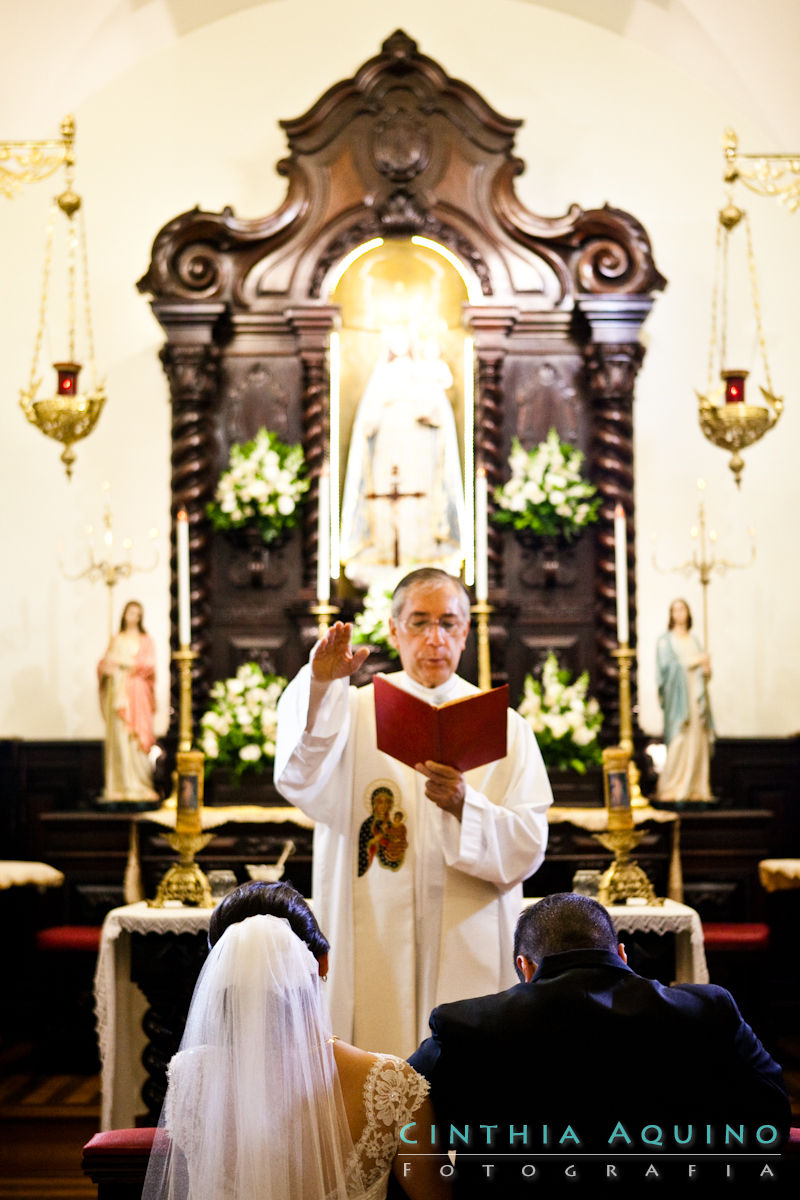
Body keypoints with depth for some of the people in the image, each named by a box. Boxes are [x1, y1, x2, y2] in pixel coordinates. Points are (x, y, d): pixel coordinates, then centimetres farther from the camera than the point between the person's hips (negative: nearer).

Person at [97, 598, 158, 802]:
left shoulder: (146, 641, 10)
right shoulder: (116, 640, 18)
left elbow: (149, 664, -4)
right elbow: (104, 664, 12)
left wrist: (124, 662, -9)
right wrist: (106, 665, -10)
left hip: (137, 693, -2)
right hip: (117, 691, 2)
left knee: (137, 737, -9)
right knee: (118, 736, -5)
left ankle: (139, 785, -9)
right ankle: (120, 785, -6)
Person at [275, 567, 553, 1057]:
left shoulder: (505, 727, 9)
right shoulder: (356, 711, 5)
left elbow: (529, 848, 1)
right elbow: (299, 781, -17)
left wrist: (465, 806, -17)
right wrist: (320, 684, -32)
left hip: (470, 953, 1)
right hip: (374, 950, -1)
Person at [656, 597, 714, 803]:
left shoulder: (694, 640, 18)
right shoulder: (665, 641, 3)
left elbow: (704, 671, 17)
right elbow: (665, 666, -10)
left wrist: (706, 668, -6)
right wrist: (691, 661, -11)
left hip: (696, 695, 5)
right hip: (677, 696, -5)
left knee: (698, 741, -1)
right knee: (678, 741, -14)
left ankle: (696, 788, 1)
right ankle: (671, 788, -12)